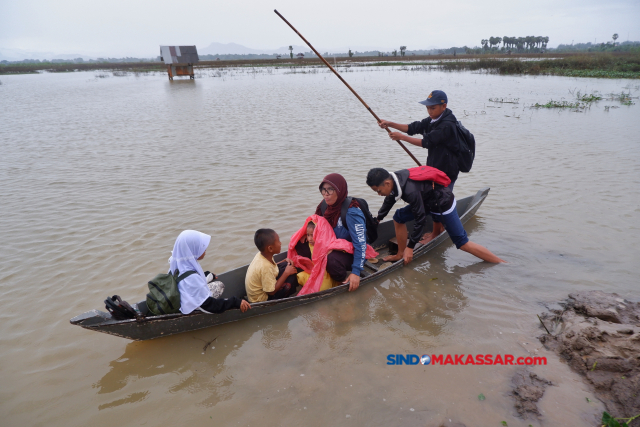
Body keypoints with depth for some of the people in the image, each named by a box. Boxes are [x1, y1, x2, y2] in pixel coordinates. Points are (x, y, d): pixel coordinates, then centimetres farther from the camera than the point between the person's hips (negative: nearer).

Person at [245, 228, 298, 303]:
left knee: (286, 264, 3)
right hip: (260, 299, -9)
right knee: (291, 276, -18)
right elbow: (271, 291, -27)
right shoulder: (265, 267, -36)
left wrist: (285, 262, -6)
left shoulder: (260, 255, -11)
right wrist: (286, 273, -22)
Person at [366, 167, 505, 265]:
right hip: (428, 201, 9)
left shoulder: (410, 191, -36)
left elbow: (420, 219, -28)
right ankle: (400, 255, 13)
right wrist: (376, 220, 21)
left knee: (463, 243, -2)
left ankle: (503, 264, 9)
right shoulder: (393, 180, -9)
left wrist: (411, 247, -21)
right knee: (399, 218, 2)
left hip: (444, 204, -9)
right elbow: (388, 201, 13)